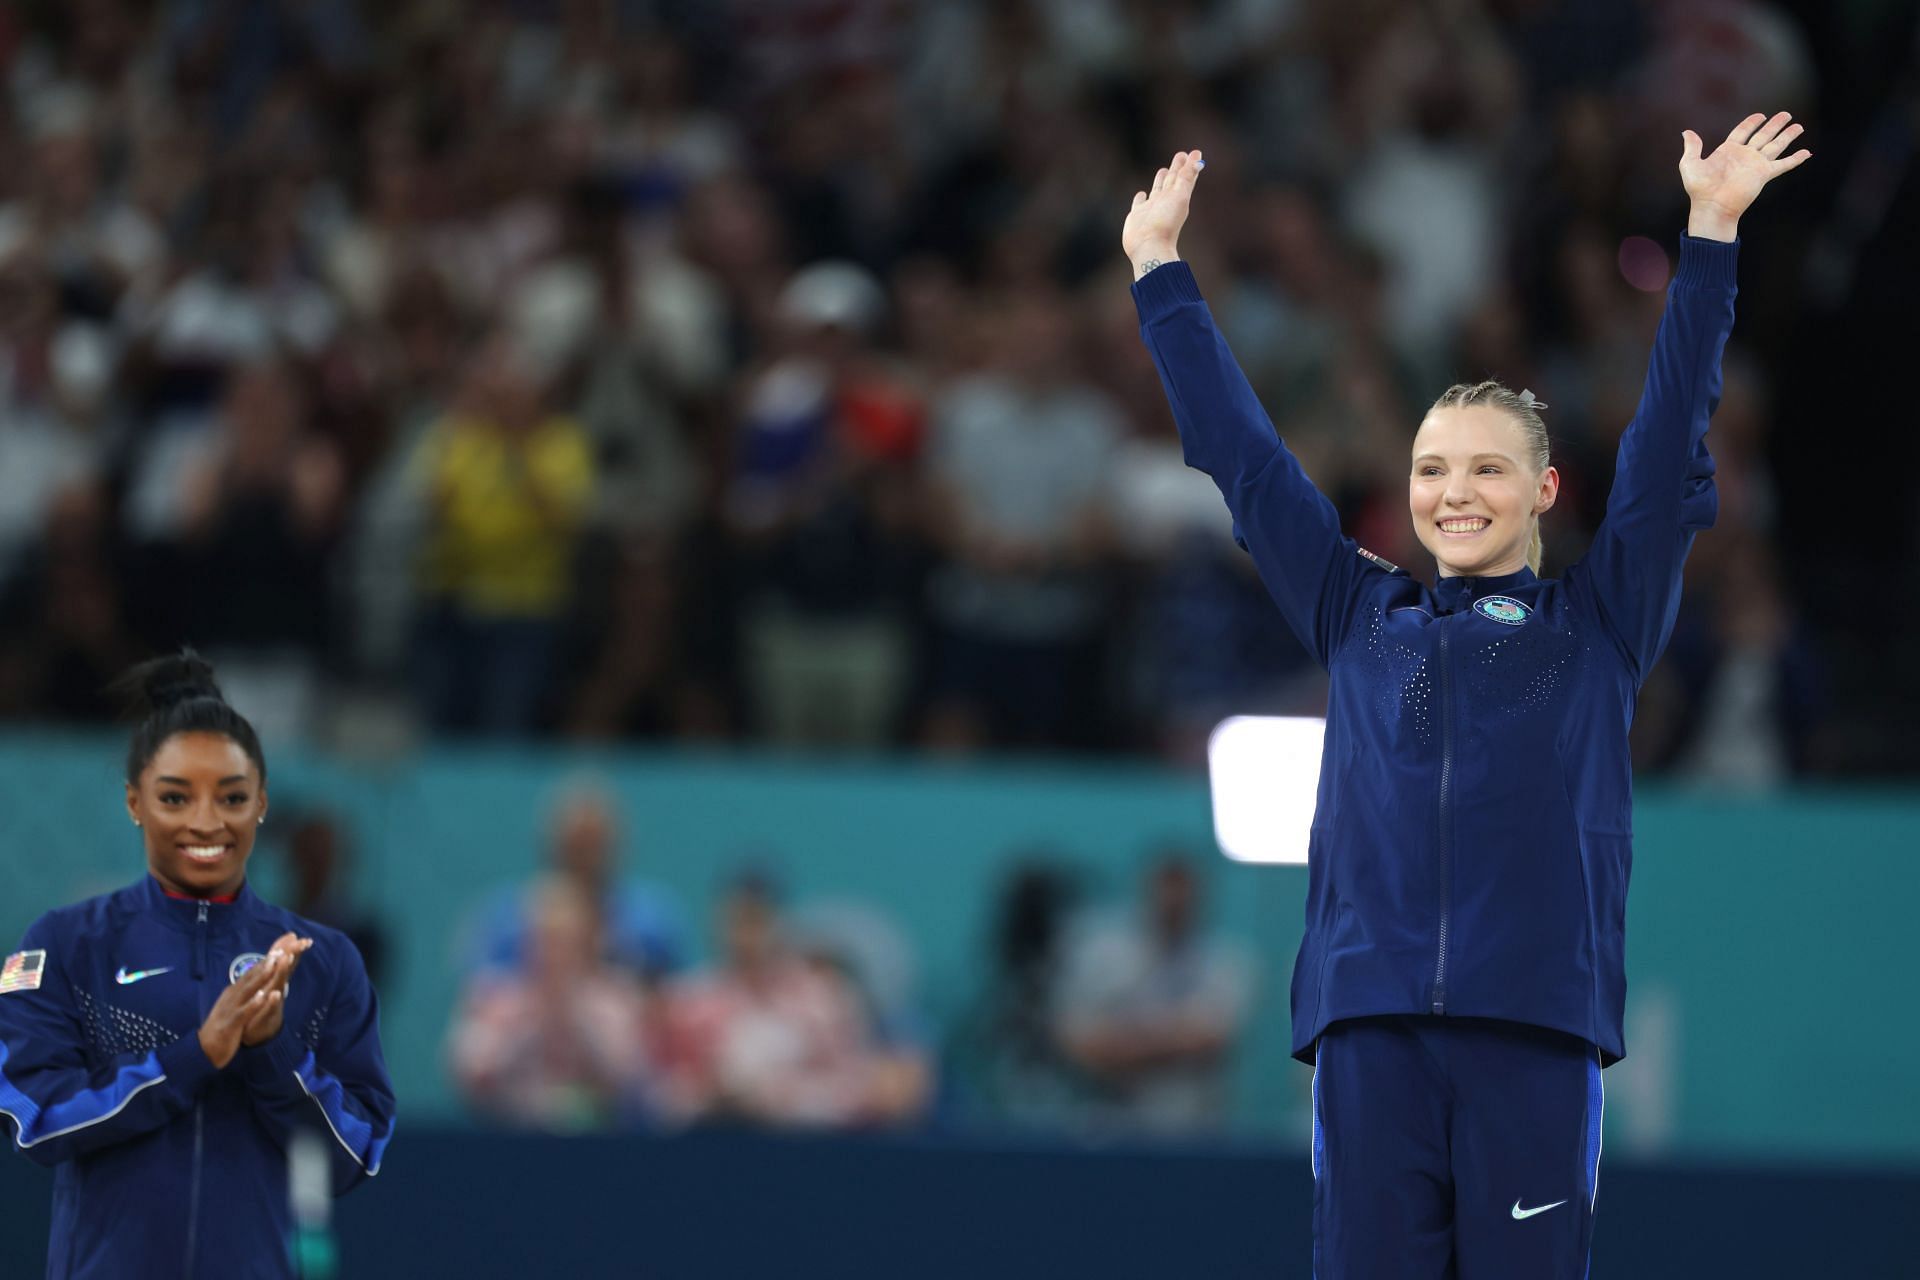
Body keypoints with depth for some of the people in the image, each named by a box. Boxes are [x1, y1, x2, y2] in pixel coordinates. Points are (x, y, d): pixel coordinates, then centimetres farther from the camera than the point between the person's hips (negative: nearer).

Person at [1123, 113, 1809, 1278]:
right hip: (1371, 1013, 2)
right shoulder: (1359, 618, 19)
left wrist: (1710, 232, 3)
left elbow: (1669, 440, 8)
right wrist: (1160, 271, 27)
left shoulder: (1598, 625, 13)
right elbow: (1244, 453, 24)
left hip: (1536, 1017, -2)